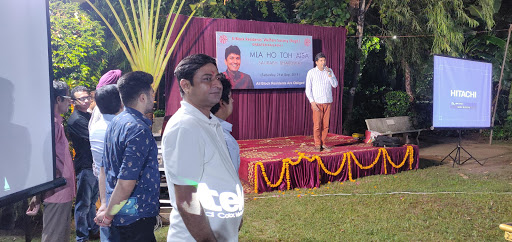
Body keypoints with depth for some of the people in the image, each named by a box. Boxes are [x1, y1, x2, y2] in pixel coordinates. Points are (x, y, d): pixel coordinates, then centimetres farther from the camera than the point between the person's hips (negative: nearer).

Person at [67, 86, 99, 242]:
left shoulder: (89, 115, 13)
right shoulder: (75, 120, -16)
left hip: (94, 164, 9)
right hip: (84, 166, -9)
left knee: (92, 200, 20)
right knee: (83, 204, 1)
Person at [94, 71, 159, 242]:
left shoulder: (115, 122, 8)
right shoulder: (139, 130, -20)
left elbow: (105, 168, 14)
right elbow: (126, 182, -25)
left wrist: (106, 207, 17)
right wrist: (108, 214, -13)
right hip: (137, 215, -9)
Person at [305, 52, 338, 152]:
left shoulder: (329, 71, 9)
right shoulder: (311, 72, -1)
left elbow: (335, 85, 2)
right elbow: (308, 89, -1)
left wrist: (329, 74, -11)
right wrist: (312, 102, -10)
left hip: (327, 102, 3)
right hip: (317, 102, -3)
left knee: (325, 125, 5)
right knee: (317, 125, -4)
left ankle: (323, 143, 15)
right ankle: (317, 144, 6)